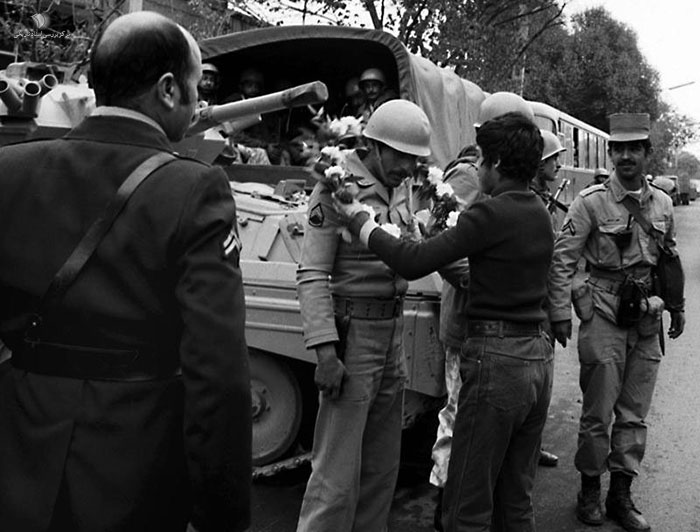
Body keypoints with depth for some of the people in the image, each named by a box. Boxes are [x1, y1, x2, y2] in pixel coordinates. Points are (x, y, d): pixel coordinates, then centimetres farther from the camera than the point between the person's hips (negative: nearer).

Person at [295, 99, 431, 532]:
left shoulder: (400, 191, 9)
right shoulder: (338, 190, -13)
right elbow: (312, 274, -17)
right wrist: (325, 351, -23)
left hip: (393, 332, 8)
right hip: (352, 333, -8)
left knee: (383, 461, 16)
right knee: (339, 468, -4)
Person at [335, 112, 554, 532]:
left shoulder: (494, 213, -16)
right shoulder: (541, 214, 10)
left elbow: (414, 263, -21)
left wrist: (361, 220, -9)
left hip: (497, 359, -8)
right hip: (538, 356, 9)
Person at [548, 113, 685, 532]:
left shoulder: (662, 203, 7)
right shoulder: (592, 202, -8)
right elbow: (562, 259, -9)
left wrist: (677, 306, 20)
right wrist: (561, 313, -11)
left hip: (646, 321, 5)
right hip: (604, 318, -4)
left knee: (635, 414, 10)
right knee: (598, 412, 2)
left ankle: (622, 494, 24)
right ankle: (590, 489, 21)